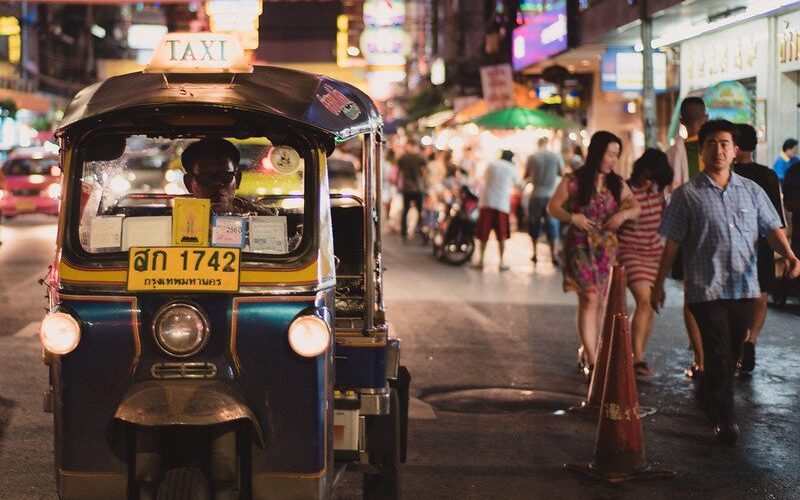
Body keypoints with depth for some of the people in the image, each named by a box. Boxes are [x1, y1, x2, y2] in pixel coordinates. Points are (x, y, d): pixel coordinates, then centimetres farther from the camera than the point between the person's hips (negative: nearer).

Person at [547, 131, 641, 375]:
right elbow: (553, 207, 0)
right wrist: (572, 218, -18)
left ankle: (587, 351, 23)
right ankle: (592, 360, -17)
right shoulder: (574, 181, -4)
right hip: (581, 245, -5)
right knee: (589, 298, -15)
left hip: (607, 247, 5)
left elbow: (636, 207, 11)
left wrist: (624, 214, -11)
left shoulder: (617, 184, 10)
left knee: (598, 302, 9)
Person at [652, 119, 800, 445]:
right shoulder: (687, 195, 1)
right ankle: (724, 420, 0)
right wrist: (659, 283, 3)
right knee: (719, 355, -9)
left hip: (744, 287, 4)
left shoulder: (751, 191, 10)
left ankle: (707, 396, 38)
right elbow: (672, 243, 2)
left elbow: (772, 229, 6)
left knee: (731, 354, 14)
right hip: (706, 289, -4)